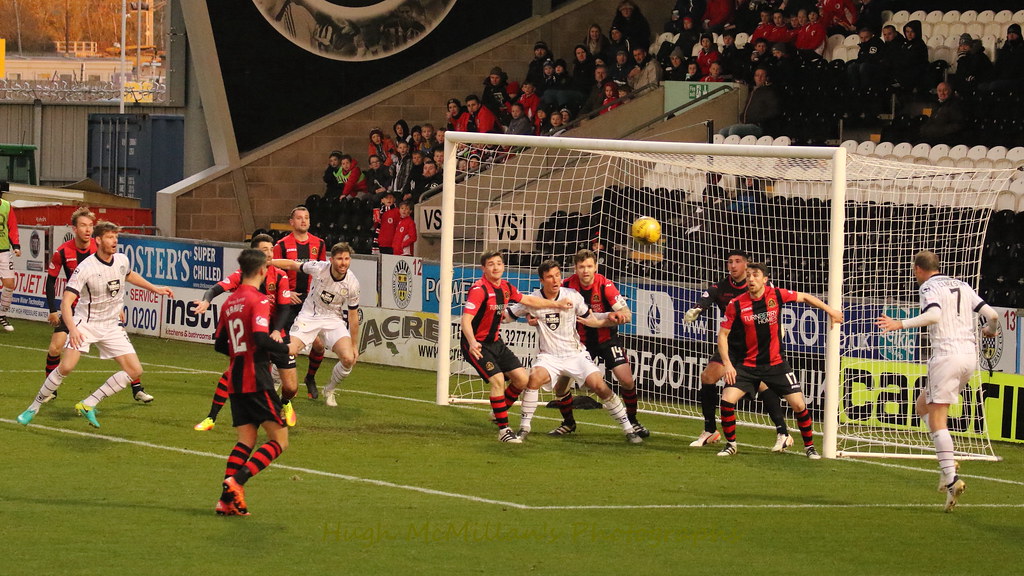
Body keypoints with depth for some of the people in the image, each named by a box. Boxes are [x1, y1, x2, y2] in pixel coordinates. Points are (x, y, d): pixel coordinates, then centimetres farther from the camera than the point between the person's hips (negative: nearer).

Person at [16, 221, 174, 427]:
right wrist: (72, 328, -40)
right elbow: (66, 302, -25)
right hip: (85, 324, -6)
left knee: (135, 370, -6)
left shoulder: (122, 261, -1)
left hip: (112, 326, 6)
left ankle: (88, 404, 1)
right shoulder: (85, 268, -20)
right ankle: (34, 407, -1)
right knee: (66, 366, -21)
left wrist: (155, 288, 30)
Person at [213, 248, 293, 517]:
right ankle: (236, 481, -17)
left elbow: (220, 345, 18)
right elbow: (261, 338, -24)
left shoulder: (230, 302, 12)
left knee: (246, 440, 10)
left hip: (235, 381, 8)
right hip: (257, 380, -8)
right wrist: (285, 348, -8)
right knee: (279, 441, -2)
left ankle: (227, 499, -2)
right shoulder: (258, 300, -11)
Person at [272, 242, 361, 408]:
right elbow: (291, 265, -2)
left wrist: (354, 345, 2)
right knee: (288, 350, -22)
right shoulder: (319, 268, -17)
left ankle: (329, 391, 10)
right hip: (309, 316, -1)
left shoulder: (352, 284, -13)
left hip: (333, 320, 1)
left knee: (349, 359, -20)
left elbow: (353, 316, -2)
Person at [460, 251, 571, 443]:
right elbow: (465, 320, -30)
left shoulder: (505, 288, 4)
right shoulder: (479, 290, -21)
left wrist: (557, 304, 26)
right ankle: (503, 430, -17)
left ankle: (499, 412, 26)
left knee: (522, 379, 4)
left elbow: (528, 300, 21)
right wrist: (472, 343, -47)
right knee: (497, 379, -23)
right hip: (476, 344, -8)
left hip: (495, 342, 8)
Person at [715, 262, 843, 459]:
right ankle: (730, 444, 5)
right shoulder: (736, 305, -11)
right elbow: (723, 334, -4)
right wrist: (727, 364, -12)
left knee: (798, 404, -5)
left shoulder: (776, 295, -8)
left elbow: (804, 297, 10)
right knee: (727, 401, -17)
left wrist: (829, 310, 12)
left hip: (776, 363, 1)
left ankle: (809, 446, 16)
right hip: (746, 365, -1)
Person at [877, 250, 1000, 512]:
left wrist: (900, 324, -25)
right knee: (922, 405, 21)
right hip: (970, 355, 8)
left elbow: (933, 315, -23)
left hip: (946, 355, -8)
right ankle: (947, 461, 5)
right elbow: (991, 314, 12)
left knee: (937, 421, -6)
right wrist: (990, 330, 34)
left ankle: (951, 479, -18)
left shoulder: (929, 287, -3)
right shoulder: (962, 286, 16)